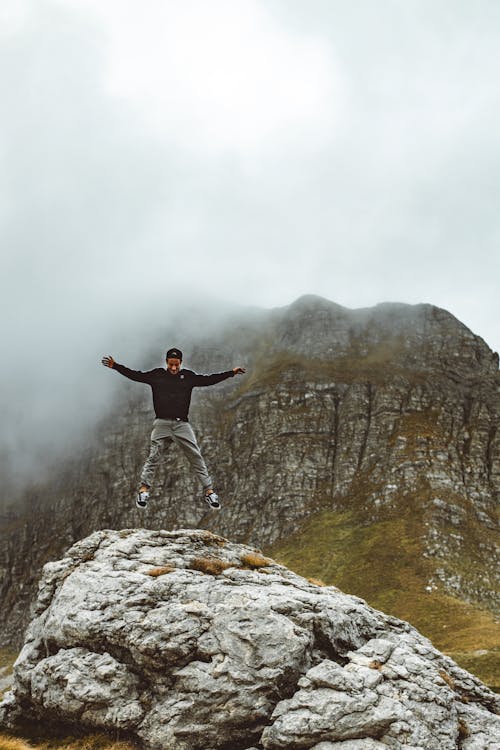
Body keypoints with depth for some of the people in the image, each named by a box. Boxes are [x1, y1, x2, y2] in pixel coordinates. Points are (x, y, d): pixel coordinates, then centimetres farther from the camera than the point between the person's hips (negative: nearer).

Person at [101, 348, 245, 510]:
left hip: (182, 424, 1)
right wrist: (115, 366, -2)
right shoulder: (157, 375, 7)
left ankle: (209, 490, 3)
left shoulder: (188, 376, 9)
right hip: (162, 423, 0)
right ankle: (144, 488, 10)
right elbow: (135, 375, 6)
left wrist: (231, 373, 8)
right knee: (153, 457, -1)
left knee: (196, 457, -1)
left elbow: (208, 380, 11)